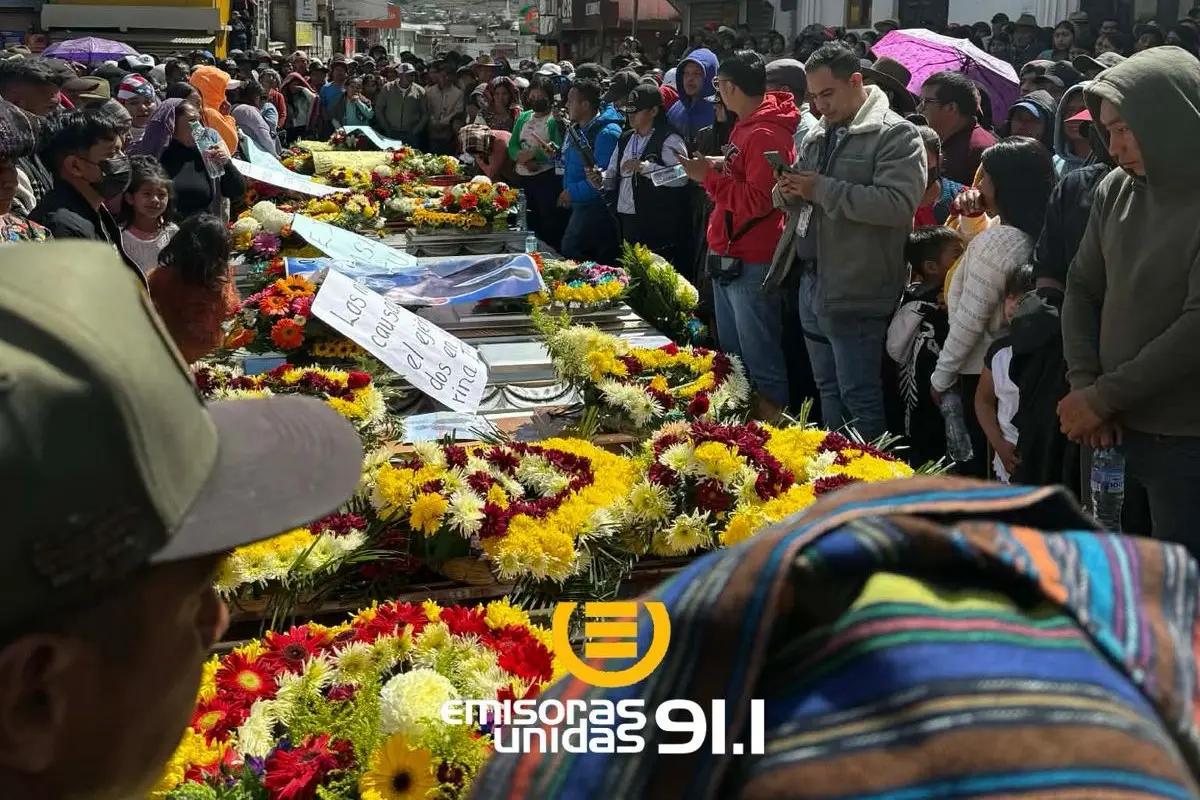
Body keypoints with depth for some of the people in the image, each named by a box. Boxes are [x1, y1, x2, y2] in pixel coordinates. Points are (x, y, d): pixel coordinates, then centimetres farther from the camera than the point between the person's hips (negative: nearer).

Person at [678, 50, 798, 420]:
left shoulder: (765, 135, -17)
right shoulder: (746, 127, 14)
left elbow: (759, 200, -24)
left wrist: (710, 177, -17)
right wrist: (712, 170, 5)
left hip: (751, 264, -11)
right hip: (729, 256, 11)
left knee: (761, 358, -4)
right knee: (730, 353, 18)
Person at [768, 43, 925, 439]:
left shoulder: (895, 135, -10)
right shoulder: (818, 136, 16)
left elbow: (899, 203, -25)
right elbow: (793, 199, 24)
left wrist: (823, 189, -21)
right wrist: (789, 193, -2)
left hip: (856, 292, -8)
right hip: (811, 283, 8)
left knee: (860, 398, -3)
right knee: (827, 390, 18)